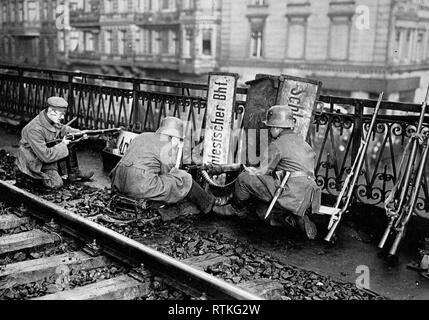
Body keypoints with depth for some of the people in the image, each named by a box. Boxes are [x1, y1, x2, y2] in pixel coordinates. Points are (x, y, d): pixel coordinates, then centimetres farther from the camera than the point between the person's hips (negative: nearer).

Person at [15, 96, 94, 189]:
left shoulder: (53, 121, -7)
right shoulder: (34, 130, -32)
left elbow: (62, 129, 15)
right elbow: (46, 156, -33)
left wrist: (79, 133, -2)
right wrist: (63, 145, -21)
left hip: (46, 154, 9)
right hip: (32, 163, -9)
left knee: (69, 144, -2)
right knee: (56, 184, -21)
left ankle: (74, 174, 7)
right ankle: (26, 177, 0)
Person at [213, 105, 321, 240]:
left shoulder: (277, 145, -6)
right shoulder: (300, 140, 18)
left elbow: (263, 171, -6)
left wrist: (249, 170, 18)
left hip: (291, 192, -9)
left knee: (244, 178, -6)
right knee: (263, 211, 25)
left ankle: (236, 208, 16)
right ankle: (298, 219, 7)